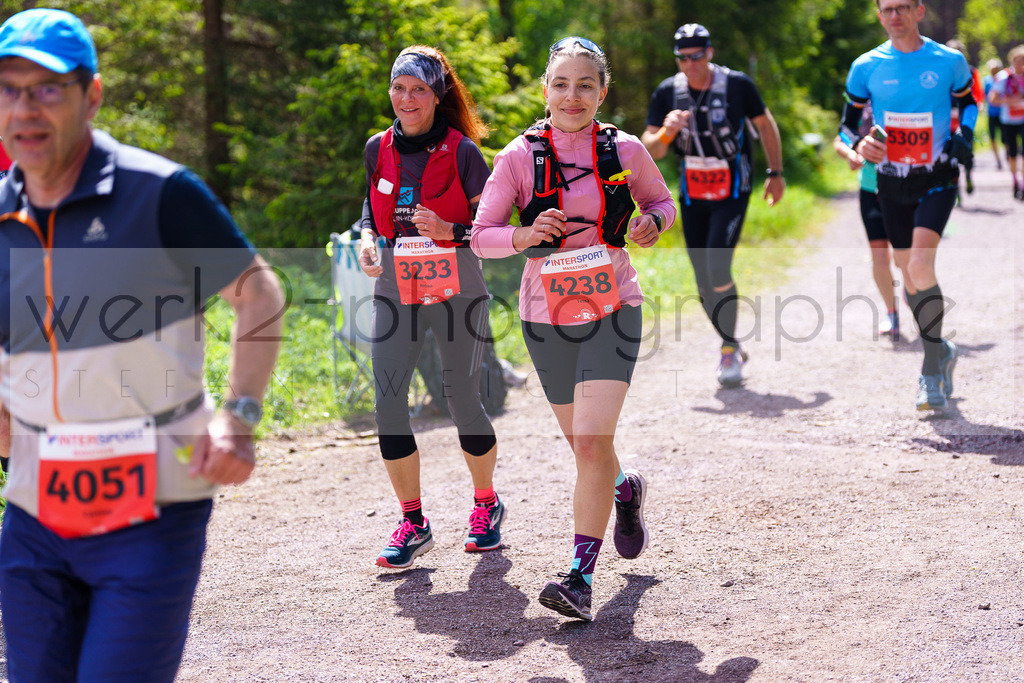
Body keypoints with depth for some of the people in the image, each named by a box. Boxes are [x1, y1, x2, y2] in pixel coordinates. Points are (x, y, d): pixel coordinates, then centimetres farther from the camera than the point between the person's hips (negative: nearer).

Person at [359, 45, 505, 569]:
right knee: (387, 403, -5)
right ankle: (412, 523, 8)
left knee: (463, 403, 3)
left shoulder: (461, 151, -7)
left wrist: (449, 230, -22)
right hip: (395, 289, 3)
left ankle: (486, 504, 28)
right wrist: (368, 239, 1)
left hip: (456, 289, -3)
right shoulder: (378, 148, 5)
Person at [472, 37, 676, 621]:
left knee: (592, 442, -17)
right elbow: (481, 236, -2)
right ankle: (626, 489, 51)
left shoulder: (624, 150, -2)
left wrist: (652, 222, -9)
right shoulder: (519, 157, -4)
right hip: (547, 314, 2)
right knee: (584, 445, 16)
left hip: (612, 310, -2)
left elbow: (661, 201, 14)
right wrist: (525, 234, -22)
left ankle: (581, 578, -13)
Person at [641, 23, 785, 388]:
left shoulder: (737, 84, -11)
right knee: (703, 278, 5)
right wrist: (666, 133, -27)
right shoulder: (667, 92, -5)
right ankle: (731, 346, 24)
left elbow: (765, 125, 5)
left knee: (717, 267, -19)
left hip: (732, 192, -3)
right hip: (692, 196, 4)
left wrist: (775, 173, 9)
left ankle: (729, 348, -3)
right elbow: (650, 150, -6)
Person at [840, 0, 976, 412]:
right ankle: (940, 352, 32)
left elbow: (968, 100, 15)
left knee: (920, 265, -21)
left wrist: (965, 136, -4)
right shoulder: (867, 67, -1)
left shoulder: (949, 62, -4)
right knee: (910, 274, 9)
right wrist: (859, 145, -14)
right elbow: (848, 123, 8)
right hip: (891, 183, 3)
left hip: (937, 180, -3)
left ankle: (933, 367, -11)